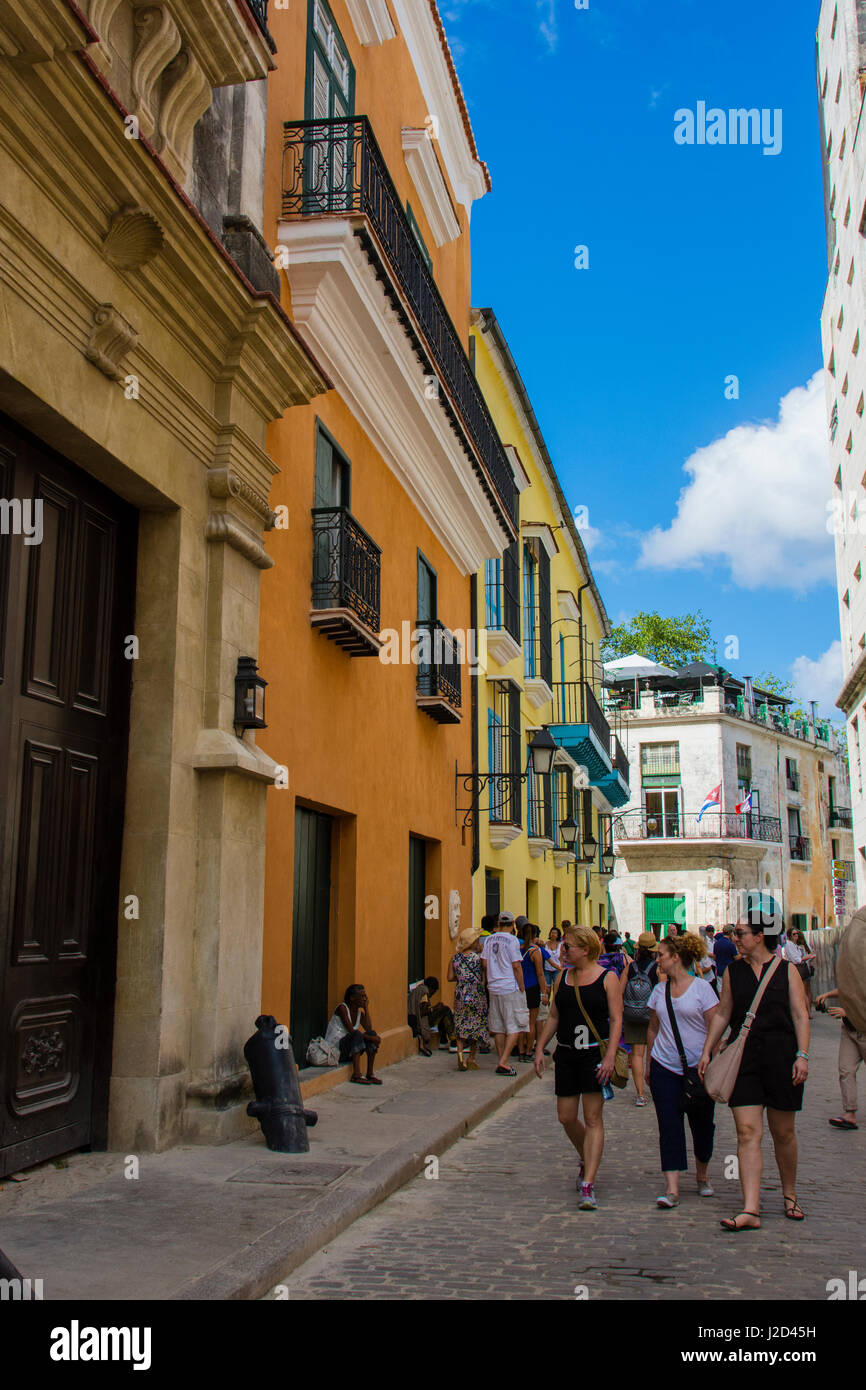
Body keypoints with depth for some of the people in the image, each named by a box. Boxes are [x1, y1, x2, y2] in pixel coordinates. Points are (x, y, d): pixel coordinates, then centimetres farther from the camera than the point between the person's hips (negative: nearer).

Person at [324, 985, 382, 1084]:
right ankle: (356, 1075, -33)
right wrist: (371, 1038, -25)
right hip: (334, 1048, -7)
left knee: (372, 1033, -11)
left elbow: (369, 1029, -7)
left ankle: (370, 1073, -13)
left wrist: (366, 1008, -5)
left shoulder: (360, 1013, 9)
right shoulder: (342, 1008, -13)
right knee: (357, 1035, -31)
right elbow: (351, 1031, -22)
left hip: (348, 1051, 7)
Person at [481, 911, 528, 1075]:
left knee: (498, 1028, 11)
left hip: (493, 988, 6)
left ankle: (502, 1061, 15)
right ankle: (503, 1062, -10)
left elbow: (485, 964, 9)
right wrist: (521, 988, -5)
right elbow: (516, 966, -11)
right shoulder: (512, 940, -9)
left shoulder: (489, 940, 8)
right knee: (515, 1027, -1)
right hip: (510, 988, -6)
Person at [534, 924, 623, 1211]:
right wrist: (539, 1048, 9)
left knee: (593, 1118, -5)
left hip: (595, 1053, -5)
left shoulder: (607, 978, -5)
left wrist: (610, 1056, -18)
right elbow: (553, 1016, 15)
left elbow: (616, 1019, -8)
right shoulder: (563, 977, 10)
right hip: (566, 1054, 5)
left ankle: (588, 1184, -2)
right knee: (566, 1117, 9)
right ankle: (586, 1160, 36)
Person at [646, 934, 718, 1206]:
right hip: (665, 1068, 3)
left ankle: (702, 1176, 33)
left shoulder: (701, 987, -7)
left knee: (702, 1124, 10)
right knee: (669, 1127, -4)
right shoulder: (659, 990, 7)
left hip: (698, 1067, -3)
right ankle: (671, 1189, -5)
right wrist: (649, 1064, 16)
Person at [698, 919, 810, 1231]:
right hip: (744, 1057, 2)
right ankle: (750, 1211, -9)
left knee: (783, 1132, 11)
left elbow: (800, 1015, -1)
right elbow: (722, 1014, 13)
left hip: (781, 1056, -1)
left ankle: (789, 1194, 34)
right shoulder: (733, 971, 8)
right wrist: (706, 1051, 10)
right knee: (747, 1133, -7)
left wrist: (802, 1055, -10)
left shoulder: (786, 969, 0)